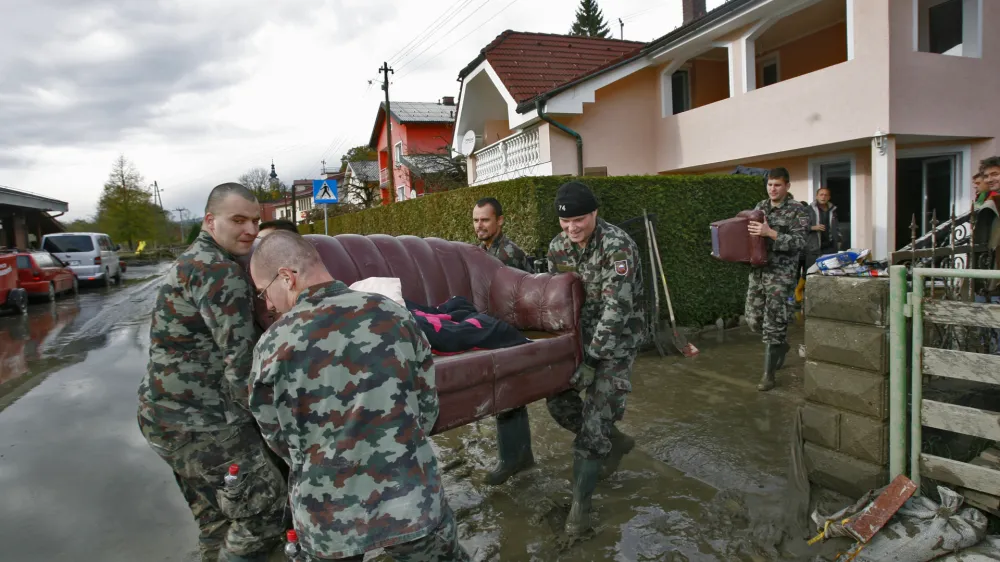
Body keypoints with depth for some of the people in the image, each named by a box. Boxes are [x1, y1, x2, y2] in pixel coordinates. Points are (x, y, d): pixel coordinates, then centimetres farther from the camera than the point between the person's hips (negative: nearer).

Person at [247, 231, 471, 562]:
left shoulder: (273, 346, -12)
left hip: (328, 517, 0)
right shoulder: (393, 314, -9)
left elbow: (279, 439, 2)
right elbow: (428, 406, 0)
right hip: (411, 499, 1)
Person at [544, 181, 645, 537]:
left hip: (617, 340, -7)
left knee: (597, 414, -10)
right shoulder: (557, 247, -2)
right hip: (582, 334, 7)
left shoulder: (617, 245, -24)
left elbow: (617, 307, -28)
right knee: (557, 396, 5)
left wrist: (592, 355, -29)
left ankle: (580, 503, 6)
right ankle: (616, 442, 30)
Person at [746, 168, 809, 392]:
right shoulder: (760, 206, 12)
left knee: (773, 323, -5)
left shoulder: (797, 210, -7)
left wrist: (770, 233, -27)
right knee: (754, 321, 10)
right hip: (758, 270, 6)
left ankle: (769, 374, 6)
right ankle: (781, 344, 39)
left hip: (780, 273, -6)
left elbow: (799, 243, -17)